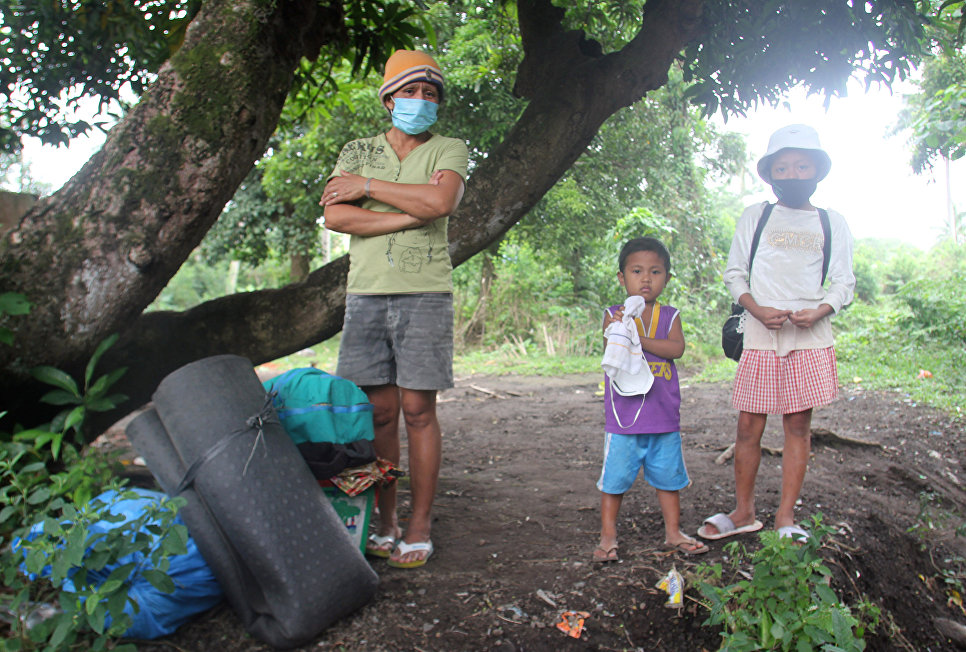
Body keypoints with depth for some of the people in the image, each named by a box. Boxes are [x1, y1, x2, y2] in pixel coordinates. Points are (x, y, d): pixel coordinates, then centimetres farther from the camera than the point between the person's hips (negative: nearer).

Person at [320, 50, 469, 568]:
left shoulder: (449, 150, 9)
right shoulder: (357, 151, 15)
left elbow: (441, 201, -13)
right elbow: (335, 216, -1)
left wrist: (367, 185, -4)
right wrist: (412, 214, -8)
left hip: (425, 294, -2)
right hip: (366, 293, 3)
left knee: (418, 411, -3)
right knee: (379, 412, 4)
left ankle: (418, 529, 5)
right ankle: (385, 524, 13)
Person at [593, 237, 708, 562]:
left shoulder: (670, 316, 5)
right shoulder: (614, 315, -1)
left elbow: (677, 348, -12)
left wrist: (639, 339, -21)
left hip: (664, 416, 3)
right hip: (623, 416, -2)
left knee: (668, 475, 14)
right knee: (615, 477, 4)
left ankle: (673, 532, 30)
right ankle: (608, 536, 18)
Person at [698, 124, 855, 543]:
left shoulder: (833, 223, 11)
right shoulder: (755, 217, 10)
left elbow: (844, 283, 10)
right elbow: (734, 273, 9)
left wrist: (819, 312, -10)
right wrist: (758, 309, -9)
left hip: (811, 337, 1)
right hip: (761, 337, 0)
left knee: (798, 425, 2)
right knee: (749, 425, 1)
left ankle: (786, 517, 12)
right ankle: (743, 512, 16)